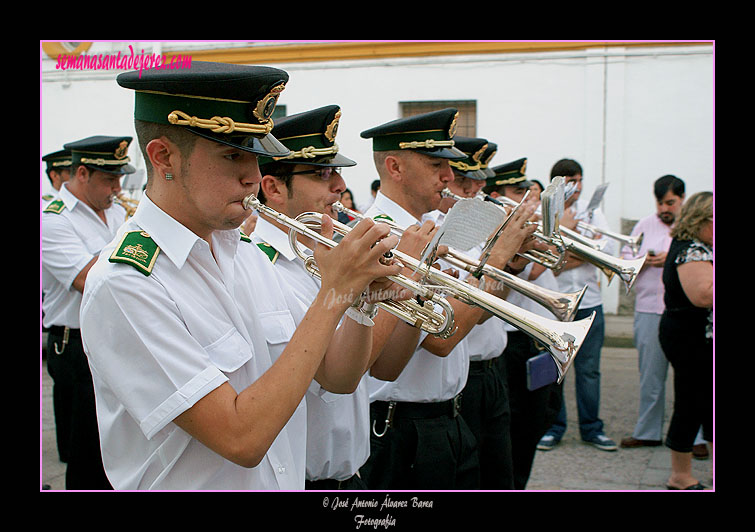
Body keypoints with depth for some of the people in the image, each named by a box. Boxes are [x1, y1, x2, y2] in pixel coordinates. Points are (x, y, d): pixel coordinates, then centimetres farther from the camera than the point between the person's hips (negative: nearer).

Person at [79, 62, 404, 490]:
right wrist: (334, 294, -25)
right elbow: (243, 438, -28)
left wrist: (363, 302, -16)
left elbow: (338, 378, 2)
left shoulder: (246, 255, -1)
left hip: (290, 478, 7)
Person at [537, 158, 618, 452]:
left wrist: (564, 260, -12)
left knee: (589, 369, 7)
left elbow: (607, 249, -3)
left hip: (589, 301, 3)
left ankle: (591, 428, 18)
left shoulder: (592, 211, 10)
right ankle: (553, 428, 16)